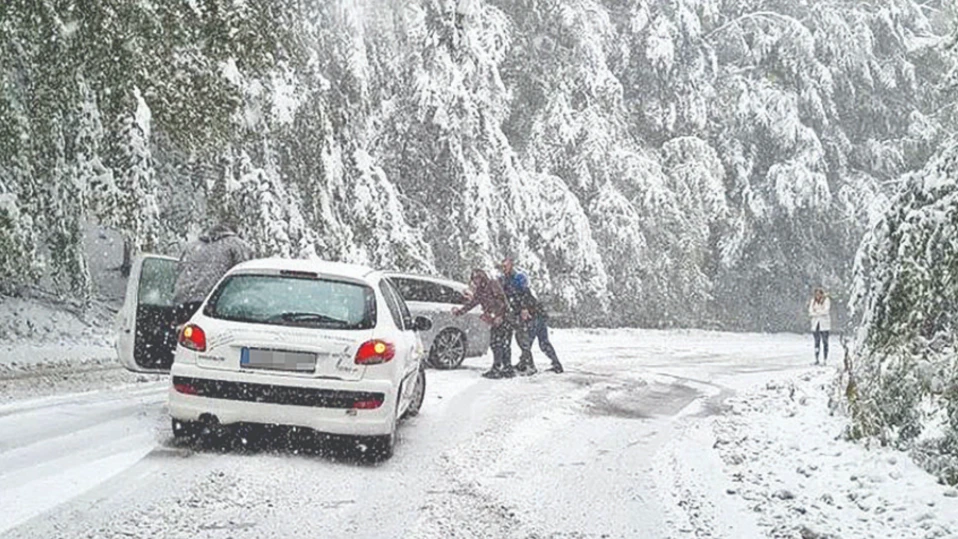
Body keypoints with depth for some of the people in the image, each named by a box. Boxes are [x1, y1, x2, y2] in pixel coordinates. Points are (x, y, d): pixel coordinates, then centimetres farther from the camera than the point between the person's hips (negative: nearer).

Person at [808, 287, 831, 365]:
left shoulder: (826, 300, -3)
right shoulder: (813, 301, 9)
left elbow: (825, 311, -13)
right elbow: (810, 312, 2)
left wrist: (816, 312, -6)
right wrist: (820, 313, -11)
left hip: (824, 324, -3)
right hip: (815, 323, 3)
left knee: (825, 342, -3)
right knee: (817, 341, 2)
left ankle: (825, 360, -1)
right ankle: (816, 359, 4)